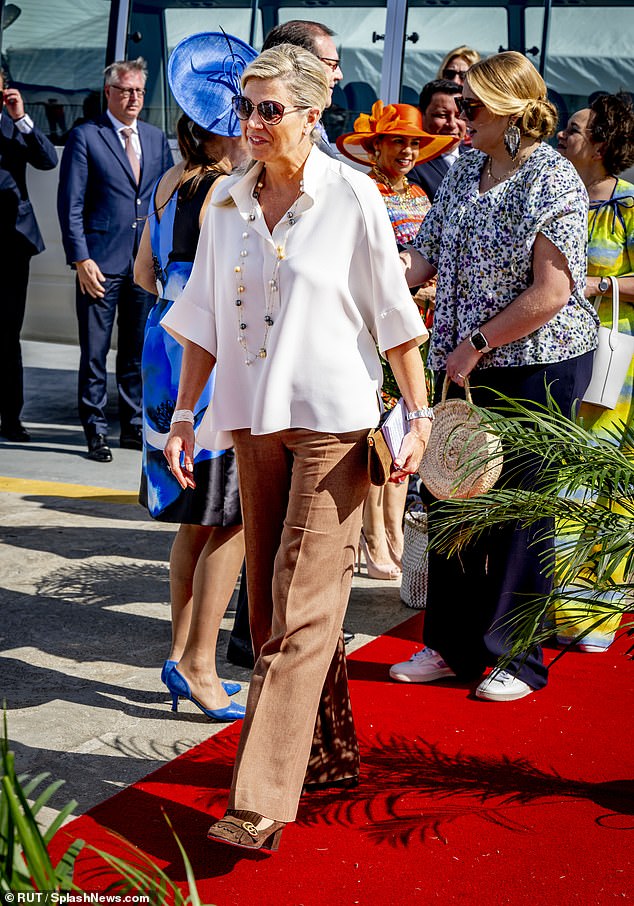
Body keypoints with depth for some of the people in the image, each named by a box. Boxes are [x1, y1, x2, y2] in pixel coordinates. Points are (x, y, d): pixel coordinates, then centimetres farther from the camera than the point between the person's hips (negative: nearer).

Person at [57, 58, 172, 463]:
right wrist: (81, 259, -13)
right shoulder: (85, 137, -2)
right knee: (95, 351, 1)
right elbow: (70, 204, -5)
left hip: (146, 262, 4)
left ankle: (134, 426, 21)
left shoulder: (156, 138, 13)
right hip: (102, 262, -4)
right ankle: (96, 430, 11)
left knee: (139, 351, 11)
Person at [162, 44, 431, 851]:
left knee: (302, 606, -9)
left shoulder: (352, 197, -5)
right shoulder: (226, 202, 8)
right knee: (271, 602, 10)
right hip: (254, 419, 6)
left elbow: (393, 315, -3)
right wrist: (183, 415, 10)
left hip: (332, 419, -5)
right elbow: (205, 317, 13)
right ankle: (334, 750, 26)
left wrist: (419, 418, -5)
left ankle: (263, 802, -11)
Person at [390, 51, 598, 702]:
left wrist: (475, 344, -15)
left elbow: (550, 293, -18)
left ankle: (517, 659, 14)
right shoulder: (463, 174, 11)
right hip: (465, 369, 7)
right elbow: (423, 259, 14)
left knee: (517, 510, 0)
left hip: (537, 365, -7)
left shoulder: (553, 181, -11)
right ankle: (452, 647, 22)